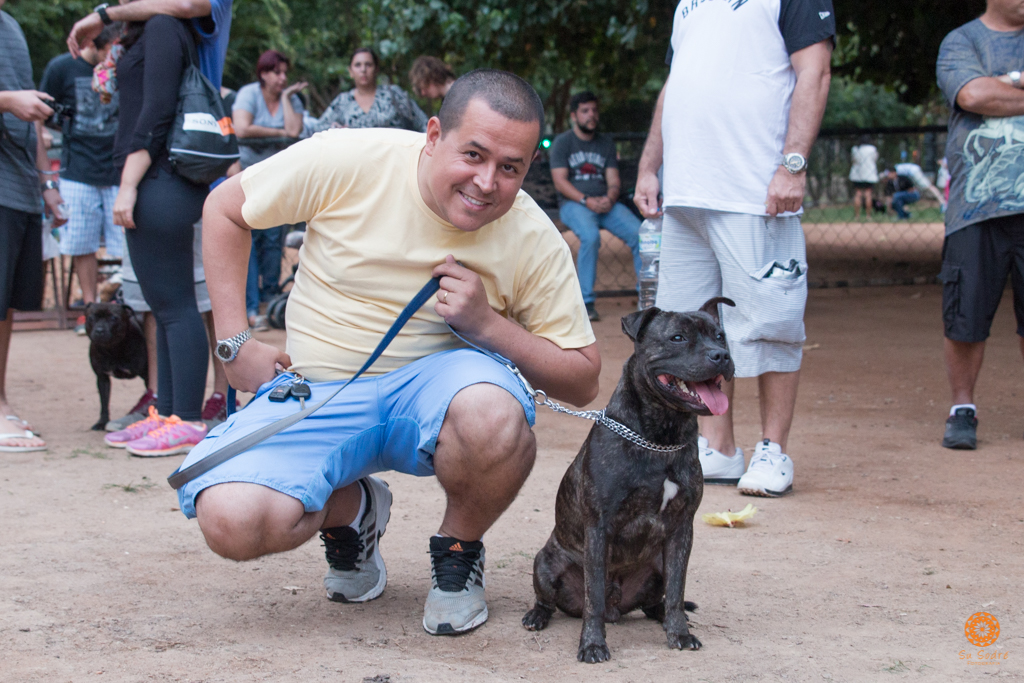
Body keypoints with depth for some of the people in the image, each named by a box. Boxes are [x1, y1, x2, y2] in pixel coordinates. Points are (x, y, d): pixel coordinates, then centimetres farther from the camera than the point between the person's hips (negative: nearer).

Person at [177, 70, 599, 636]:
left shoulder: (536, 242, -10)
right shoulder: (348, 163, -14)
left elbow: (582, 382, -5)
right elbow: (225, 209, 1)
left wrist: (487, 324, -20)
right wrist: (235, 343, -3)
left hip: (436, 385, 0)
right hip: (317, 393, 0)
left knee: (494, 415, -38)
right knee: (231, 523, -26)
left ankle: (459, 551, -3)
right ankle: (350, 509, 11)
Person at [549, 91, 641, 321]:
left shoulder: (606, 143, 18)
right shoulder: (562, 142, 5)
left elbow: (613, 180, 11)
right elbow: (560, 181, -4)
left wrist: (610, 198, -12)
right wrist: (586, 200, -18)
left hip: (605, 202, 4)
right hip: (573, 203, -4)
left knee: (639, 234, -23)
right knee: (591, 236, -36)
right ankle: (586, 302, -30)